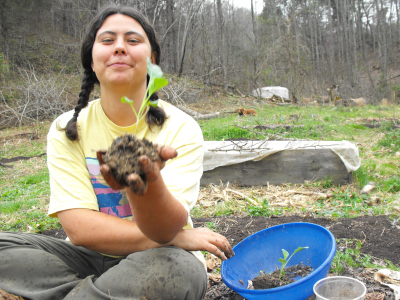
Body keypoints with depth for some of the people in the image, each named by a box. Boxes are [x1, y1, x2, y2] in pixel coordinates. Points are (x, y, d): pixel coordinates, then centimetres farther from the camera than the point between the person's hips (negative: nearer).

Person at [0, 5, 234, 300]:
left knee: (179, 269, -35)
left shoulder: (180, 128, -10)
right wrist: (180, 237, -19)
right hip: (91, 258, 2)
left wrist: (148, 181, -46)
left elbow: (164, 229, -23)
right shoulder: (67, 129, -5)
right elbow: (80, 228, -14)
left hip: (155, 260, -1)